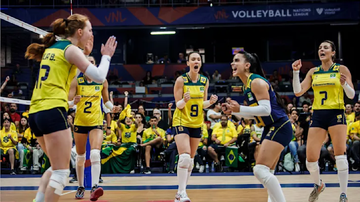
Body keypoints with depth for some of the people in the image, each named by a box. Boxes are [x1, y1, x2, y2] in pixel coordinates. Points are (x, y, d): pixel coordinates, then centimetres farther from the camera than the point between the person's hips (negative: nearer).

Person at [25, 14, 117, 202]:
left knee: (56, 167, 22)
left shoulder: (51, 48, 19)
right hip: (53, 111, -9)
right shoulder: (71, 49, -4)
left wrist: (83, 54, 30)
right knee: (61, 172, -3)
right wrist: (106, 56, 6)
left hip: (35, 113, 9)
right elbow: (99, 76, -10)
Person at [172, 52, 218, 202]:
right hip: (181, 122, -5)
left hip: (196, 123, 5)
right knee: (184, 157, -21)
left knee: (191, 160, 8)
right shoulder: (181, 80, -10)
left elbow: (203, 104, 11)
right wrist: (184, 100, -30)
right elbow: (178, 105, -8)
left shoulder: (205, 81, 3)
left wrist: (210, 102, -11)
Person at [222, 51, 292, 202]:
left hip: (279, 127, -11)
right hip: (270, 128, 11)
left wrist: (240, 109, -28)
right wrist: (233, 111, 8)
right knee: (266, 172, 17)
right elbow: (253, 114, 20)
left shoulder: (256, 82, -15)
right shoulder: (247, 85, 14)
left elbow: (266, 109, -24)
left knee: (260, 170, -19)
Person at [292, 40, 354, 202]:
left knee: (340, 154, -9)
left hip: (336, 114, -3)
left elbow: (351, 95, -2)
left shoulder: (341, 69, 1)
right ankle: (318, 185, 27)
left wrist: (344, 84, -23)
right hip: (318, 116, 3)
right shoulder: (313, 72, 10)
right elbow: (298, 92, 4)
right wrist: (296, 72, -6)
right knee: (310, 158, -1)